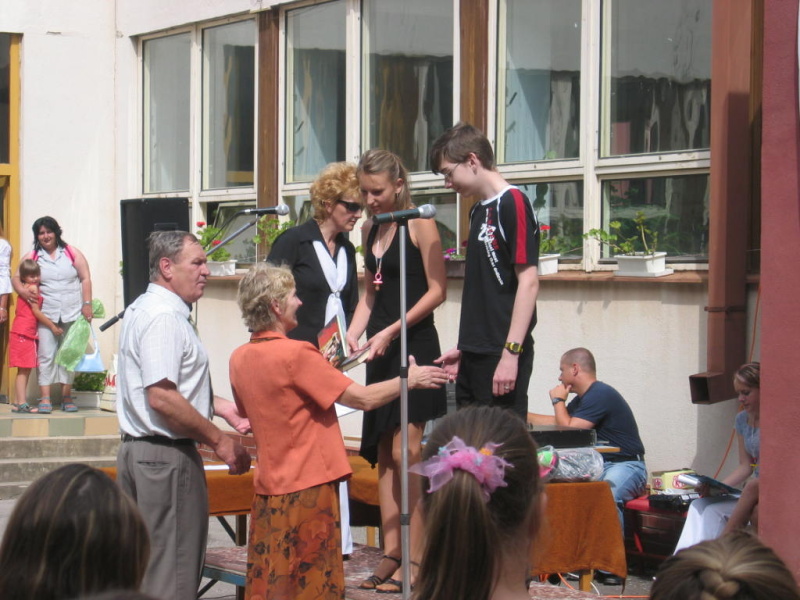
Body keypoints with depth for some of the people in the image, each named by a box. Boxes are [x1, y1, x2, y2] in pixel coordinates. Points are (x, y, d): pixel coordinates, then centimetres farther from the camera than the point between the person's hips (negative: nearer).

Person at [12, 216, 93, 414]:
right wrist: (22, 290, -16)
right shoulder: (32, 257, 7)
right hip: (46, 314, 0)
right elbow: (16, 277, 5)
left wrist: (87, 304, -5)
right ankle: (45, 398, -4)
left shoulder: (72, 253, 5)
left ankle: (67, 397, 10)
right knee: (46, 355, -5)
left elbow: (85, 279, 3)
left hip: (72, 313, 0)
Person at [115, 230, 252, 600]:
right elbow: (162, 397, -24)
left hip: (137, 450, 11)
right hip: (166, 455, -11)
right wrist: (219, 441, -16)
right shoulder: (164, 317, -16)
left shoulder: (145, 309, 17)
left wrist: (222, 408, 19)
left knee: (142, 569, 15)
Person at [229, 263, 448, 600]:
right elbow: (365, 399, -14)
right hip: (308, 487, -7)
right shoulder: (296, 354, -17)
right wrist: (409, 379, 2)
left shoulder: (239, 358, 5)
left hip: (268, 487, 7)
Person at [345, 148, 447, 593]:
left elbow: (437, 290, -9)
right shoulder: (369, 230, 15)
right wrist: (352, 334, 4)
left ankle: (415, 558, -8)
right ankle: (391, 554, 9)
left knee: (405, 452, -11)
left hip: (414, 345, -8)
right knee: (384, 453, 6)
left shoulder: (419, 226, -7)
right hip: (381, 350, 8)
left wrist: (392, 331, -15)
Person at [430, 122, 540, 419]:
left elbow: (528, 282, -16)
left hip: (502, 356, -9)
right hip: (475, 356, 9)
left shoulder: (513, 203, -10)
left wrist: (511, 352, -20)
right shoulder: (479, 211, 17)